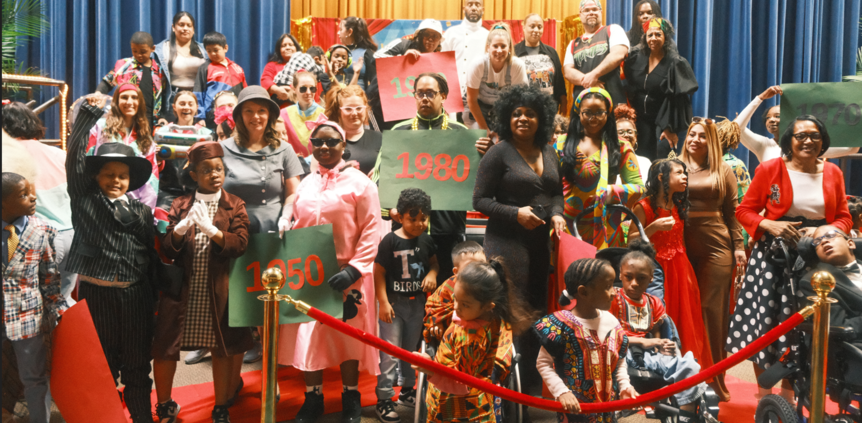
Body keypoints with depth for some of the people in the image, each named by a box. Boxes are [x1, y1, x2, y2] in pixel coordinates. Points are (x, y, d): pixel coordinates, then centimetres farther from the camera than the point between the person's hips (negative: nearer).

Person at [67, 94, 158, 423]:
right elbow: (74, 157, -6)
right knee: (100, 364, 7)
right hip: (95, 292, -2)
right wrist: (89, 113, -10)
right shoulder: (85, 199, 3)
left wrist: (154, 293, 4)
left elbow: (152, 251, 9)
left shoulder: (141, 211, 9)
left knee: (137, 365, 10)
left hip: (135, 294, 2)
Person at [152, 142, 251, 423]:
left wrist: (210, 228, -24)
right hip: (182, 289, 1)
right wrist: (181, 228, -19)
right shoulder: (180, 206, 6)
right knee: (165, 348, 4)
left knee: (222, 349, 7)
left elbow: (240, 245, -11)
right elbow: (167, 249, 0)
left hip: (219, 291, -1)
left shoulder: (234, 206, 2)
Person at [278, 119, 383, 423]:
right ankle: (313, 398, 24)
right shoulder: (305, 184, 12)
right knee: (307, 335, 8)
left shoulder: (359, 182, -5)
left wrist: (354, 269, -18)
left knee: (347, 336, 7)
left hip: (345, 275, -4)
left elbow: (371, 231, -10)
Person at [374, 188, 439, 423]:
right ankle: (384, 399, 1)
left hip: (417, 303, 6)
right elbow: (379, 272, -12)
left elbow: (434, 262, 16)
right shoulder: (390, 241, -14)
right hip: (394, 303, -5)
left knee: (412, 349, 18)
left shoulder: (426, 240, 1)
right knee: (390, 351, -5)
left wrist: (432, 274, -7)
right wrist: (383, 302, -17)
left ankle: (407, 390, 34)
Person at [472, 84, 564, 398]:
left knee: (539, 311, 7)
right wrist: (515, 213, -16)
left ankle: (534, 385, 17)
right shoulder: (499, 153, -5)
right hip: (508, 242, -6)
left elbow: (557, 193, 24)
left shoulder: (549, 154, 14)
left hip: (542, 242, 6)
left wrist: (557, 214, 3)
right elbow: (480, 200, -6)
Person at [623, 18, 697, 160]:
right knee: (646, 158, 0)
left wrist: (670, 128, -17)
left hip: (664, 119, -4)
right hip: (642, 119, 4)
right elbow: (629, 90, 12)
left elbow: (677, 100, -13)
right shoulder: (637, 59, 5)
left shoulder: (675, 63, -9)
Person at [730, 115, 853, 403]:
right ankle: (764, 393, 16)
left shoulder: (833, 173, 7)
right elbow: (744, 211, 0)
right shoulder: (770, 169, -2)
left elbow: (843, 218, 10)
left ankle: (788, 394, 22)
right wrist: (770, 225, -18)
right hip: (773, 255, -2)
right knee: (763, 321, -1)